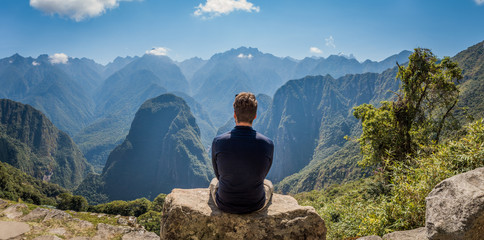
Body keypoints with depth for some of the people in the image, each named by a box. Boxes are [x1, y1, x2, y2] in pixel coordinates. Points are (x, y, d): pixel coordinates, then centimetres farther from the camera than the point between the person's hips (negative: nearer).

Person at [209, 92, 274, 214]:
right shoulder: (267, 144, -20)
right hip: (256, 206, 0)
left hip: (225, 205, 0)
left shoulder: (218, 142, -21)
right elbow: (263, 175, -2)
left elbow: (219, 174, -3)